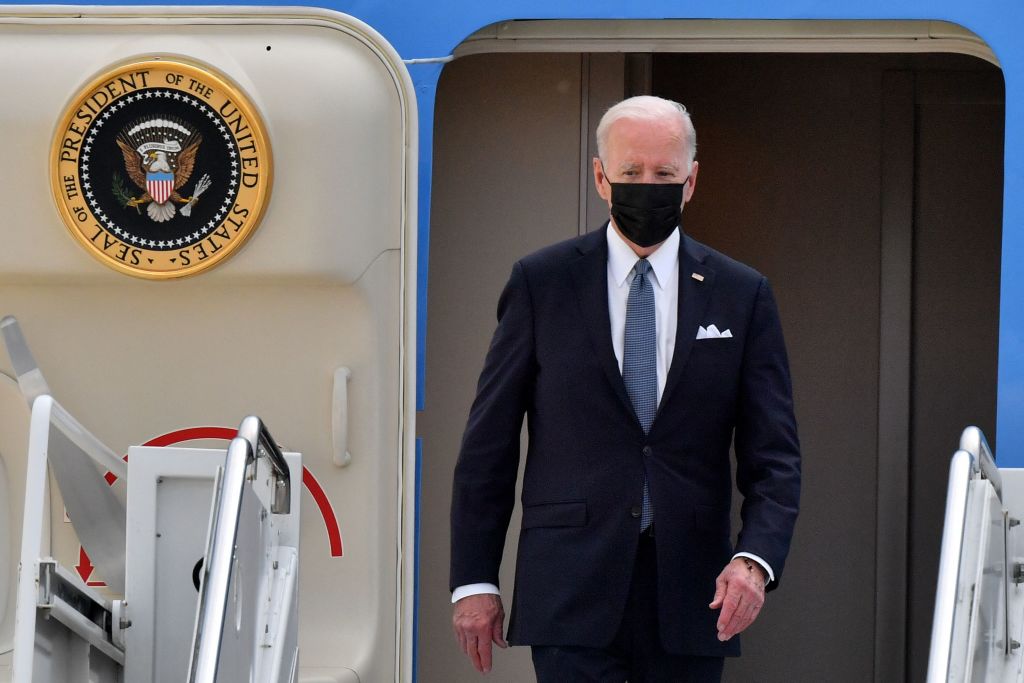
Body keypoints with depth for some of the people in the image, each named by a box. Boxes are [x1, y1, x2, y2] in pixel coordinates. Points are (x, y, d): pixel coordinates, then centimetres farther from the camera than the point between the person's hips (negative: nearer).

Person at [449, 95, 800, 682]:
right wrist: (474, 579, 0)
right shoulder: (540, 282, 4)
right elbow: (489, 444, 5)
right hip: (573, 586, -2)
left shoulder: (742, 296, 7)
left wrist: (755, 559, -15)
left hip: (691, 591, 2)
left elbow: (774, 456, 4)